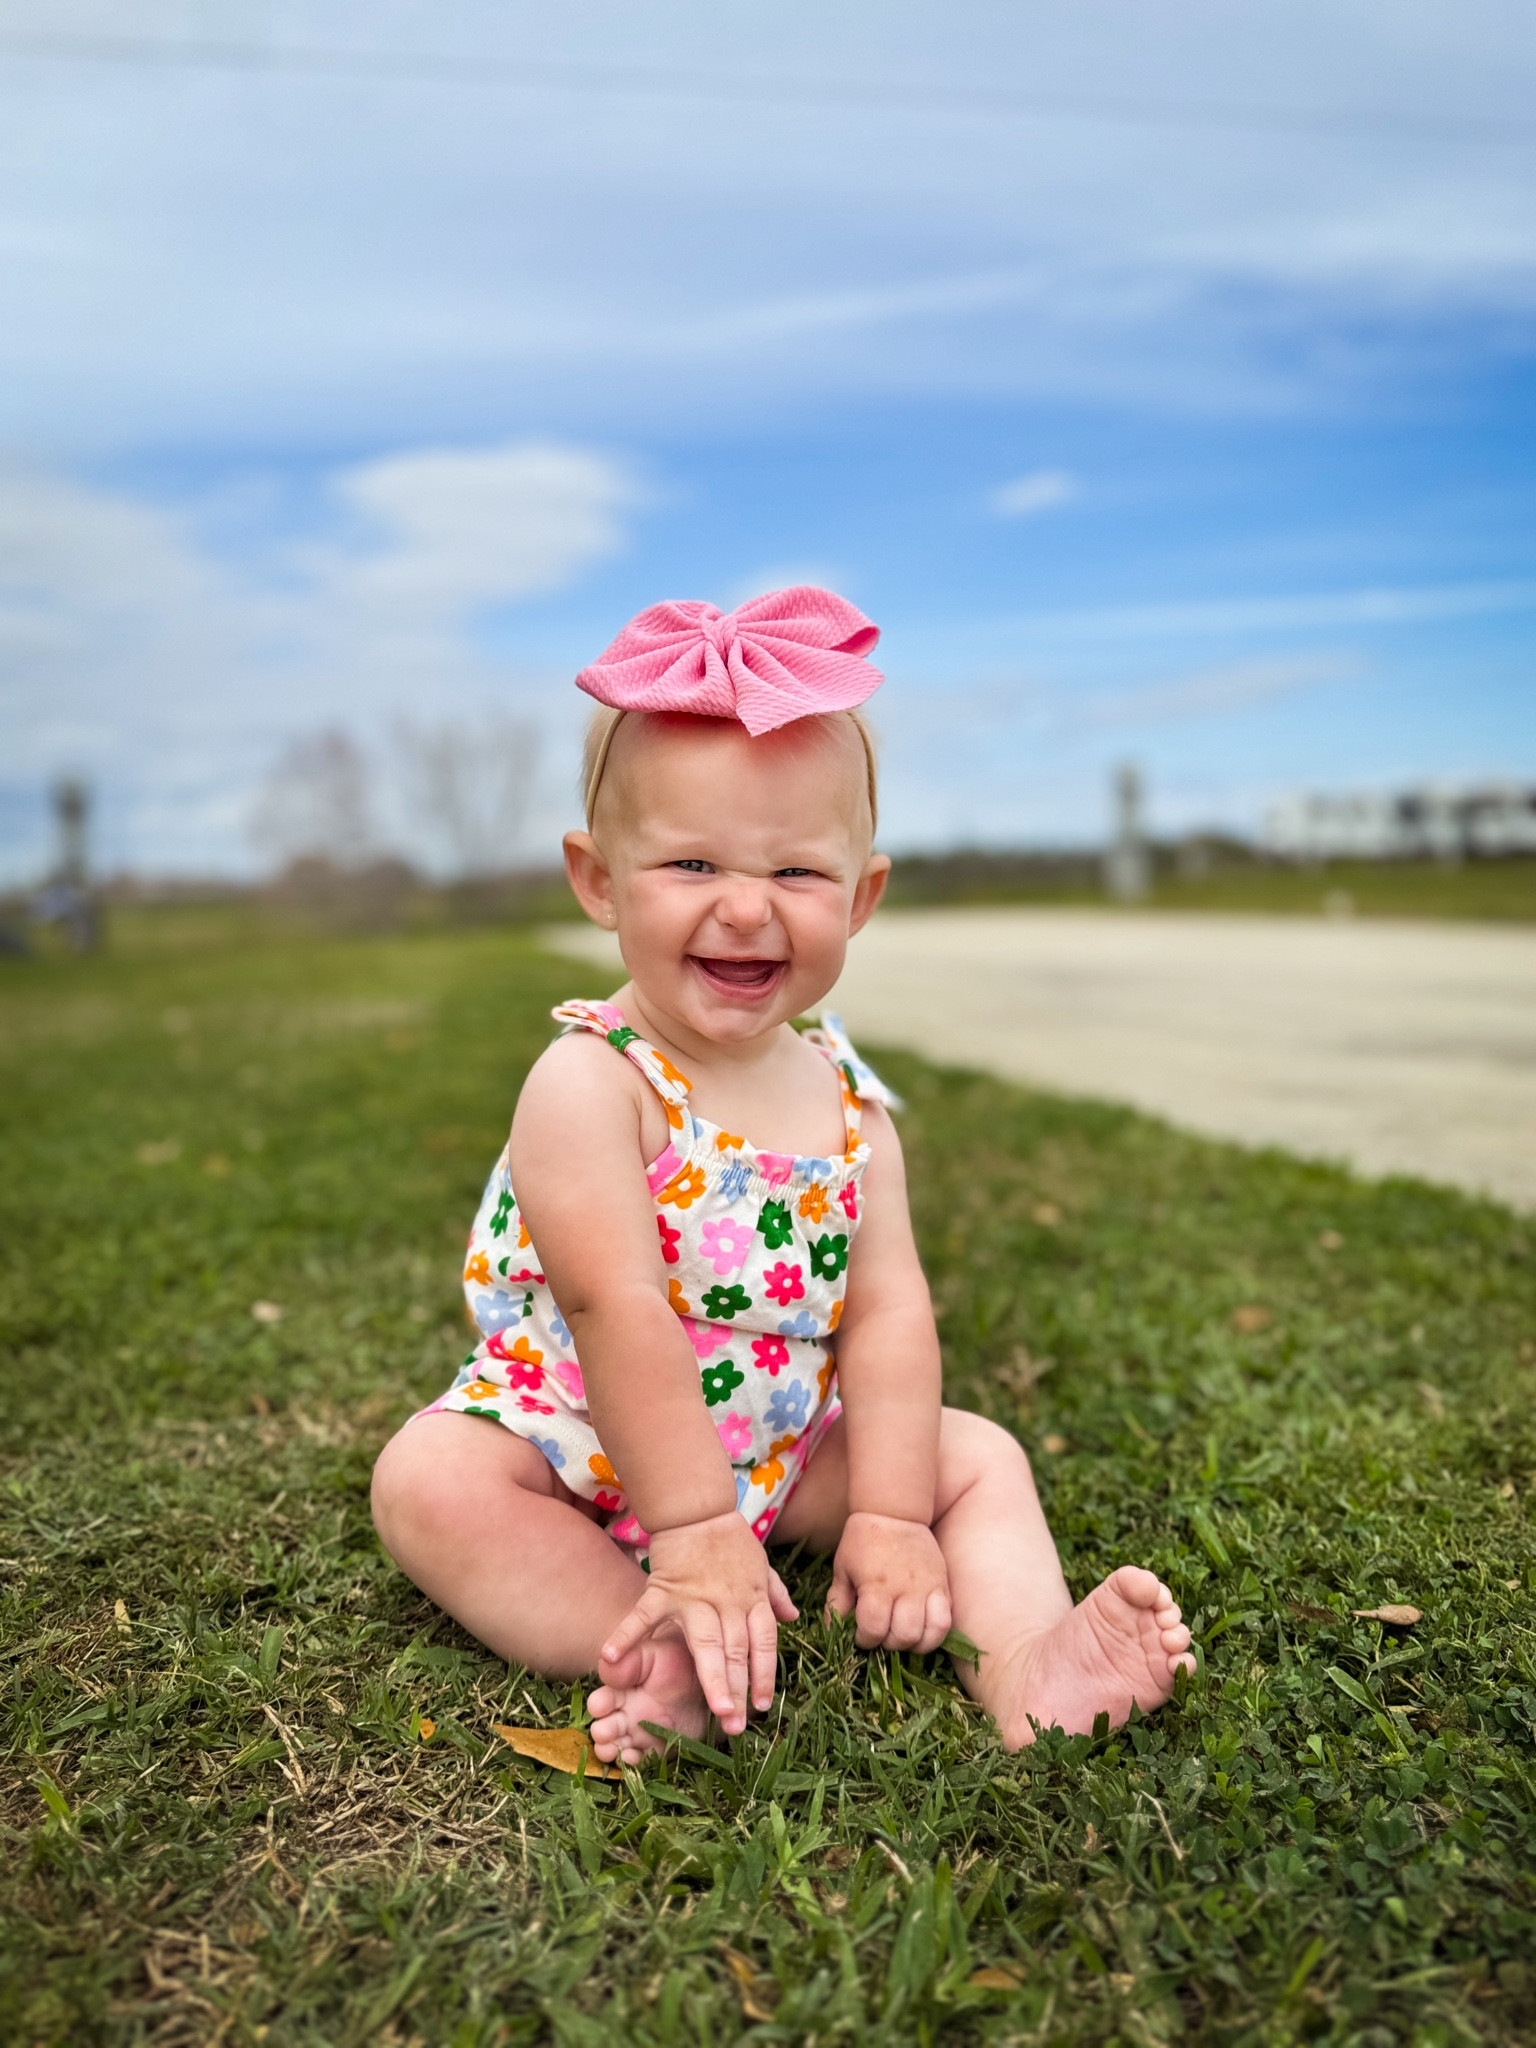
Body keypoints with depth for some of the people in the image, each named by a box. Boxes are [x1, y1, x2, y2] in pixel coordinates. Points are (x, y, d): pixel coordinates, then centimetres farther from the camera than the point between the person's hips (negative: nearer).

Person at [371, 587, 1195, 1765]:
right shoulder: (590, 1082, -23)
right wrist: (692, 1527, -29)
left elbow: (887, 1308, -10)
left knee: (979, 1453, -2)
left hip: (784, 1451, 4)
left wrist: (890, 1514, -17)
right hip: (584, 1452, -4)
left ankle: (1025, 1664, -20)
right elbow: (619, 1305, -29)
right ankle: (662, 1658, -33)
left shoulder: (849, 1098, -7)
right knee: (429, 1480, -28)